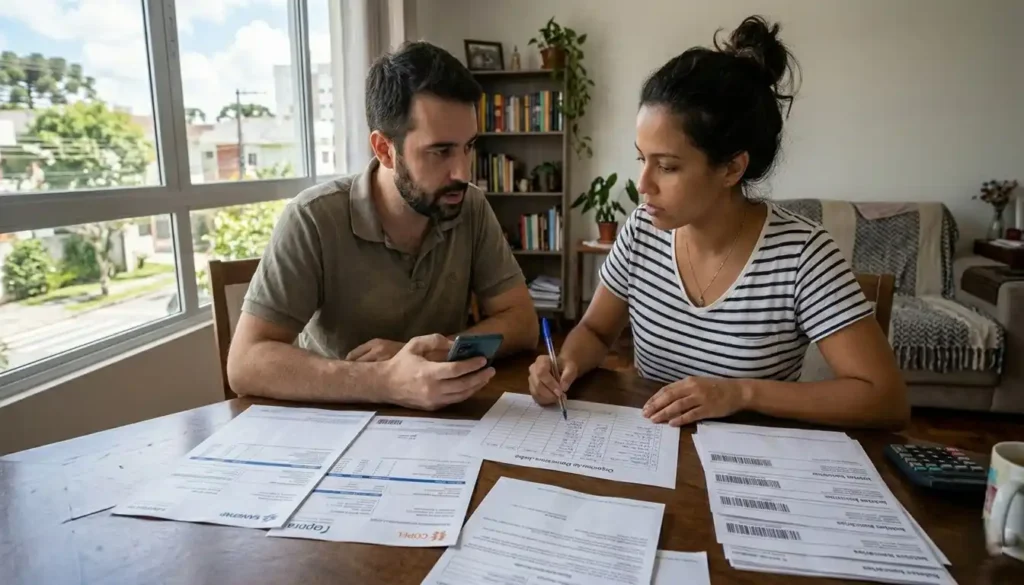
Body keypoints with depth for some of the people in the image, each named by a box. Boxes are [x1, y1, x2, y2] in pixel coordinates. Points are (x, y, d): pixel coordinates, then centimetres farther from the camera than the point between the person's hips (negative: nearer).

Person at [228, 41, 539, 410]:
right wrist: (386, 382, -35)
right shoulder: (314, 220, -16)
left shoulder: (471, 208, -6)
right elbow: (246, 364, -21)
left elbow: (521, 322, -5)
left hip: (438, 422, 3)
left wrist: (432, 355, -21)